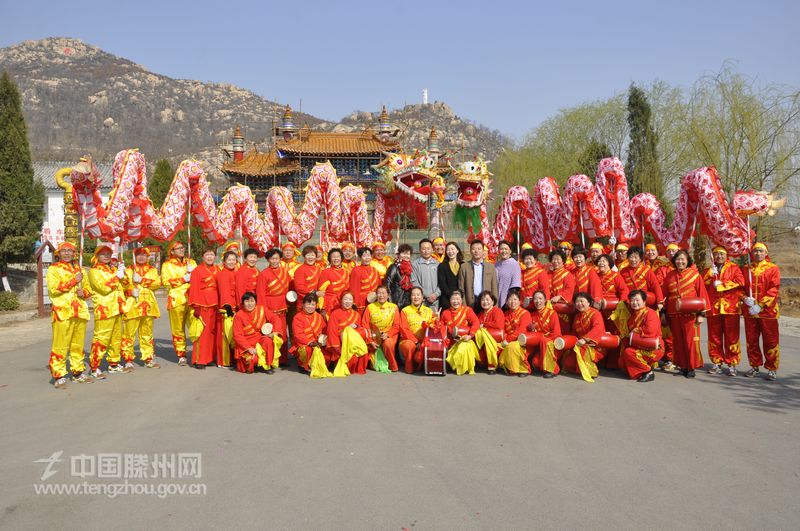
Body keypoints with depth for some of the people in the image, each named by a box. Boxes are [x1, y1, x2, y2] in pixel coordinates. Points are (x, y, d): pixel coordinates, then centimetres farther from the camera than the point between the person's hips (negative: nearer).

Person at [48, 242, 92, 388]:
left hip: (80, 311, 5)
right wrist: (74, 281, -12)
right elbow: (54, 288, -11)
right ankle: (58, 376, -4)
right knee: (60, 345, -8)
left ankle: (78, 372, 19)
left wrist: (83, 292, 2)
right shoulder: (53, 269, 4)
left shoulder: (79, 270, 21)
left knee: (78, 344, 10)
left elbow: (88, 289, 25)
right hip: (62, 311, -5)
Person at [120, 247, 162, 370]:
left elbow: (157, 283, -5)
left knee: (147, 333, 10)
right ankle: (128, 360, 3)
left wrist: (141, 280, -14)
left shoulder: (152, 270, 13)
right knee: (129, 333, -5)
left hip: (148, 305, 3)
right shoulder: (128, 270, 8)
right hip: (132, 305, -2)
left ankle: (148, 359, 19)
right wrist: (130, 291, -17)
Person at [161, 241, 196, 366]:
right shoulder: (167, 265, 11)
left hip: (192, 299, 1)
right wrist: (183, 279, -7)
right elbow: (165, 281, -2)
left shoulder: (191, 262, 19)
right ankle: (181, 355, 11)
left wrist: (192, 273, -5)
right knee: (178, 329, 1)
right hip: (176, 300, -1)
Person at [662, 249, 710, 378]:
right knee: (678, 341, 7)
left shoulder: (694, 274, -1)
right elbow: (664, 294, 13)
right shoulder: (669, 275, 9)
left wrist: (701, 313, -6)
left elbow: (702, 294, -2)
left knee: (691, 341, -2)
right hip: (674, 314, 4)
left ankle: (691, 367, 9)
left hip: (690, 313, -3)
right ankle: (682, 366, 18)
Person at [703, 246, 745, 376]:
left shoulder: (734, 268, 9)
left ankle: (732, 364, 4)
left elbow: (740, 281, -9)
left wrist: (721, 284, -8)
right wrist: (711, 271, -7)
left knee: (731, 337, -2)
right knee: (714, 337, 5)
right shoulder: (708, 271, 18)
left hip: (730, 307, -3)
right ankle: (717, 364, 13)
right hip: (713, 308, 3)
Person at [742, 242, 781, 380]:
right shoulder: (746, 269, 11)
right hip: (749, 310, 3)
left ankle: (772, 369, 10)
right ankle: (754, 366, 21)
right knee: (751, 340, 9)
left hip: (767, 311, -3)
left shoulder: (773, 269, 1)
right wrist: (745, 298, -11)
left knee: (770, 341, 1)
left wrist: (761, 305, -16)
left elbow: (774, 289, -7)